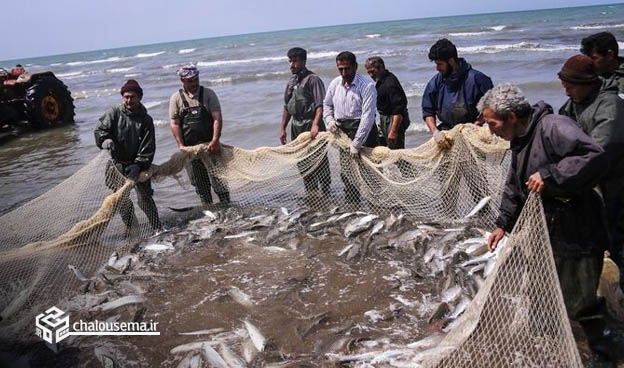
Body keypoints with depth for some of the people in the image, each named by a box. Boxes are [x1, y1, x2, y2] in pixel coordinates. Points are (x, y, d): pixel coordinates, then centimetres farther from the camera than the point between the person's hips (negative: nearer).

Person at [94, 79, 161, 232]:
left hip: (137, 164, -1)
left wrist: (139, 165, -17)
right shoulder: (114, 113, -2)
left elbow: (148, 146, -7)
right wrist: (107, 141, -27)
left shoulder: (146, 119, -2)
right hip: (118, 163, 1)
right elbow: (99, 130, -5)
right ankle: (131, 225, 21)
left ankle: (157, 227, 8)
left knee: (144, 197, -5)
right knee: (121, 198, 2)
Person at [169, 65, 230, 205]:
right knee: (199, 183, 7)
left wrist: (215, 140, -20)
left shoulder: (208, 94, 2)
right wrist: (181, 145, -10)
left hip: (210, 144, -1)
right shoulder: (176, 98, 5)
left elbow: (217, 118, -8)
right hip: (190, 148, 1)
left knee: (218, 178, -4)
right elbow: (174, 123, 0)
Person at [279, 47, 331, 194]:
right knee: (302, 162, 14)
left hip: (311, 126, -8)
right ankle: (310, 193, 27)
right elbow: (287, 107, 19)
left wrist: (315, 124, -32)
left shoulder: (313, 79, -10)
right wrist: (283, 128, 15)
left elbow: (320, 105, -19)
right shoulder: (291, 81, 14)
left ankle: (325, 192, 9)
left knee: (319, 161, -3)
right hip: (296, 127, 8)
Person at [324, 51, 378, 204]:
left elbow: (368, 116, -20)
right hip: (342, 131, 6)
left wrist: (356, 143, -23)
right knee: (345, 172, 11)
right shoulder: (335, 84, 4)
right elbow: (326, 104, 22)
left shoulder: (367, 86, -15)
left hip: (362, 129, -6)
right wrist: (329, 119, 0)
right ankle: (352, 205, 25)